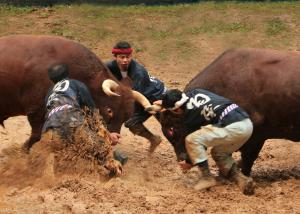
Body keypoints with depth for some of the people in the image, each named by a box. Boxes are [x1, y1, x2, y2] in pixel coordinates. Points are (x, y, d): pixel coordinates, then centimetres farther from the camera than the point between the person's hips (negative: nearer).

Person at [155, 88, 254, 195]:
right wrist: (167, 102, 47)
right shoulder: (196, 92, 15)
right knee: (219, 153, 29)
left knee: (191, 140, -4)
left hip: (232, 128, -9)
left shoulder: (189, 115, -3)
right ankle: (241, 178, 11)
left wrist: (189, 162, 25)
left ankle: (207, 177, 2)